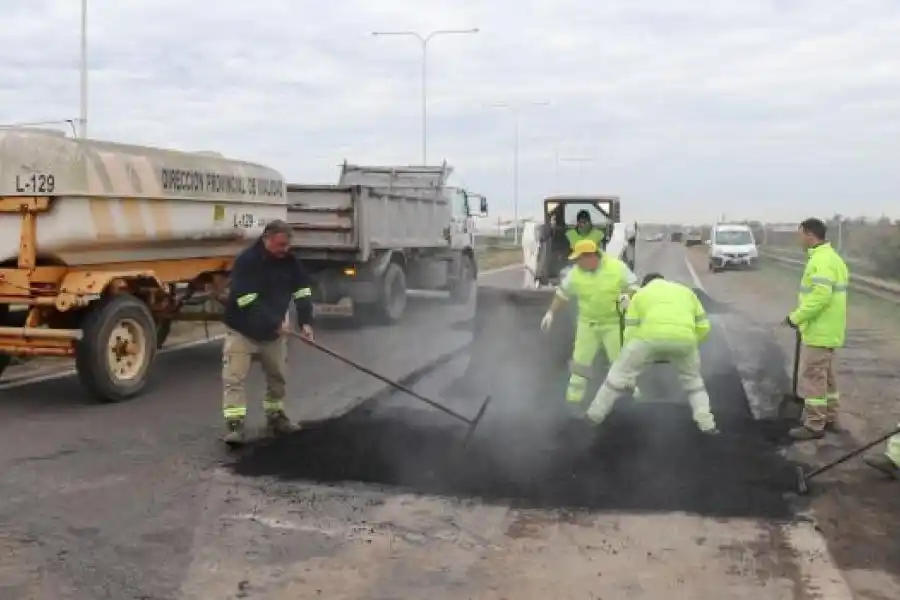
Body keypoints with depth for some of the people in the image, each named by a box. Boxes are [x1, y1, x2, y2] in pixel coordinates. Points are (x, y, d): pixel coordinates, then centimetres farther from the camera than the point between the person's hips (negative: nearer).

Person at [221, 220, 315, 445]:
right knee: (235, 377, -10)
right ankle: (234, 423, -10)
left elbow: (302, 291, -3)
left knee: (277, 375, 13)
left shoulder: (289, 261, -5)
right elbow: (247, 302, -29)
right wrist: (275, 323, -29)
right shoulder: (246, 261, -25)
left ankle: (274, 415, 27)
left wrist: (305, 322, -17)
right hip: (242, 329, -6)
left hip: (273, 331, 6)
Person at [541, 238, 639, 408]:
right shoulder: (575, 273, -9)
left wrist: (627, 296, -25)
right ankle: (574, 397, 14)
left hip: (614, 322, -2)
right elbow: (563, 293, 3)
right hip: (588, 323, 2)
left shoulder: (617, 267, -16)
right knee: (580, 360, 4)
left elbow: (632, 285, -4)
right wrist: (550, 313, 2)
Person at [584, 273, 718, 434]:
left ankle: (595, 415, 24)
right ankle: (706, 423, 23)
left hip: (651, 336, -2)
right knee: (692, 379, 29)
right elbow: (703, 327, 27)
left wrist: (632, 357, 32)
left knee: (621, 373, 17)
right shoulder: (686, 291, 35)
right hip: (684, 337, 2)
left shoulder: (640, 294, 29)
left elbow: (630, 331, 21)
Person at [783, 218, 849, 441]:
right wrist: (801, 317, 16)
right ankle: (829, 418, 27)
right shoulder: (830, 257, 14)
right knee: (825, 376, 18)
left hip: (818, 331, -11)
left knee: (812, 378, -4)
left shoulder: (821, 260, -21)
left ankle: (814, 425, 2)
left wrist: (796, 317, -19)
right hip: (826, 330, 11)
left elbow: (820, 296, -28)